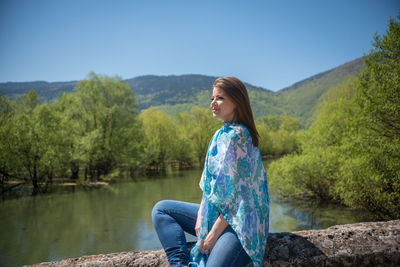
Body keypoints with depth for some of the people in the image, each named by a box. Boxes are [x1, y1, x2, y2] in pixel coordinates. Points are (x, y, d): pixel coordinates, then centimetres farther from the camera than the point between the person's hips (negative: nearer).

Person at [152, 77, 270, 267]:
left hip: (240, 222, -10)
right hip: (218, 215, 10)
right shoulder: (221, 134, 12)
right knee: (161, 209, 7)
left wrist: (214, 234, -15)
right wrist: (201, 215, 2)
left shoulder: (236, 135, -16)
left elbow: (234, 193, -19)